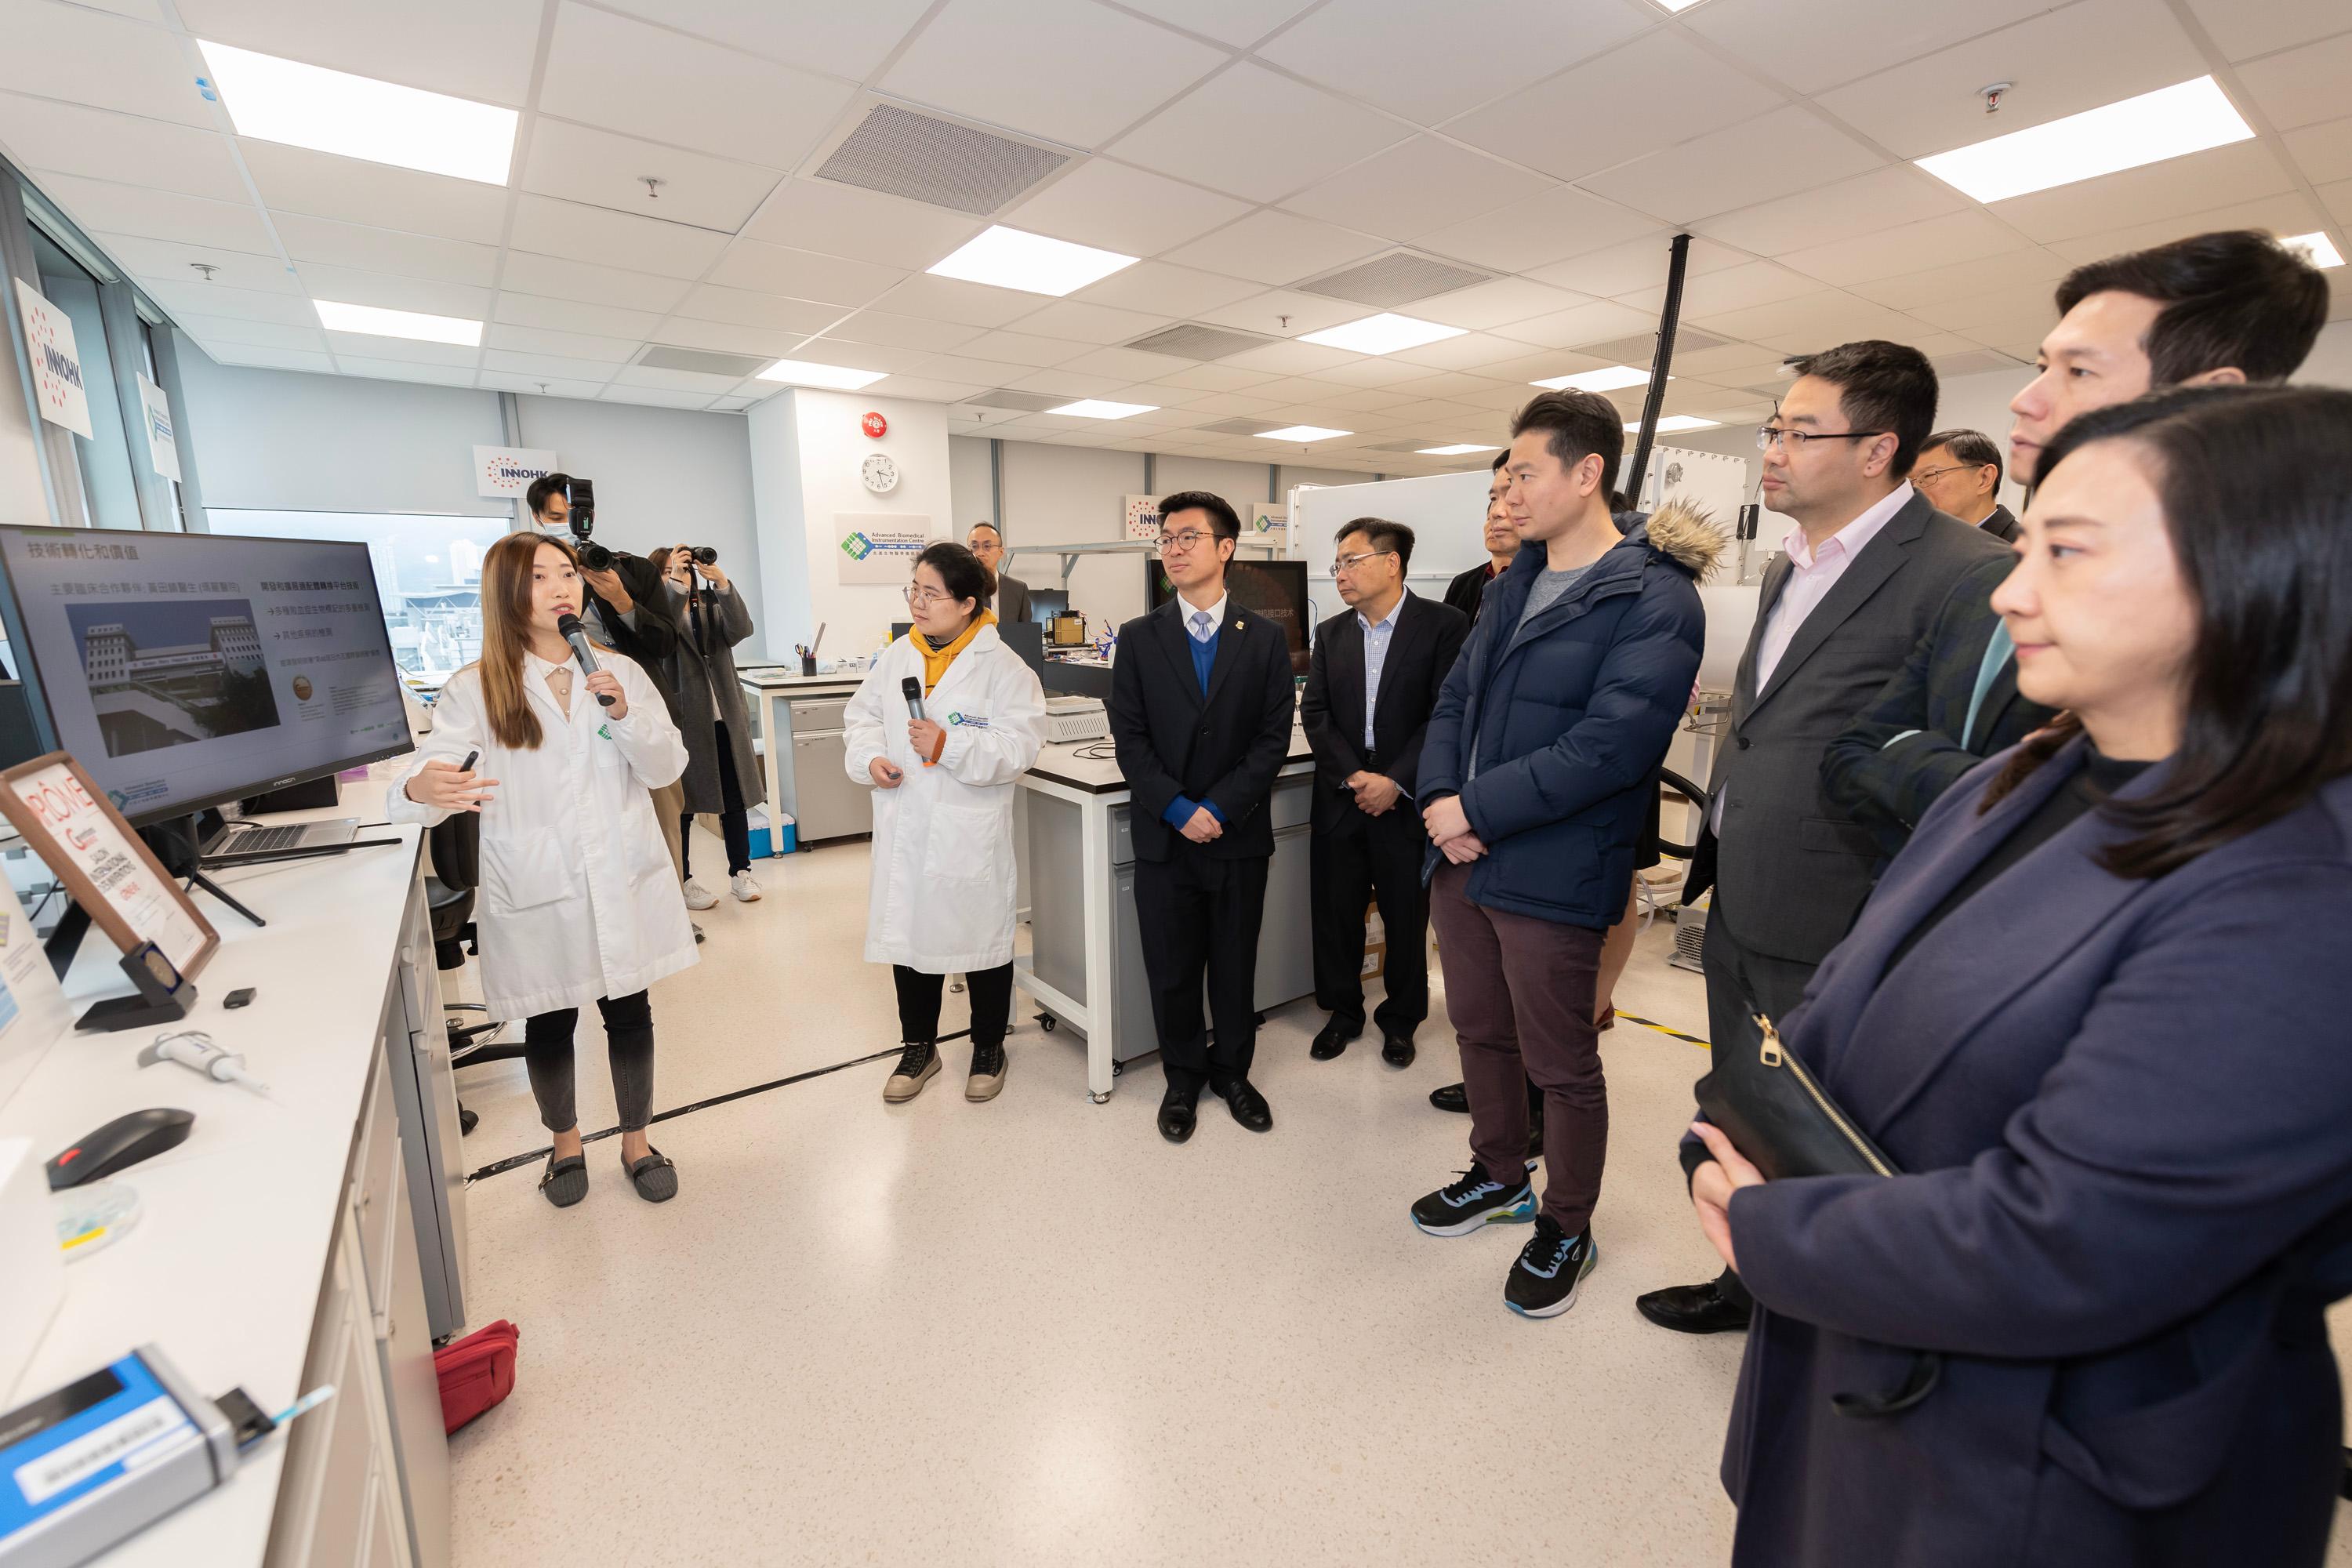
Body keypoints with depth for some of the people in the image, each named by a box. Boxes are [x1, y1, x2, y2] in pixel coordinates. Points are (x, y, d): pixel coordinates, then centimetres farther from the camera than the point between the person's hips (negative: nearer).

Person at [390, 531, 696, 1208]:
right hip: (537, 890, -1)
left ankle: (636, 1144, 34)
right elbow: (430, 775, -15)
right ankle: (565, 1145, 41)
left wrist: (625, 714, -18)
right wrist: (423, 789, -39)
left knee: (630, 1013, 13)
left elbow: (667, 767, 0)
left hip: (624, 881, 2)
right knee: (548, 1024, 15)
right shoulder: (474, 689, -5)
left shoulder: (620, 671, 3)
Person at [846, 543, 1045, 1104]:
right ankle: (919, 1047, 35)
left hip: (970, 831, -4)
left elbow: (1019, 745, -16)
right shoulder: (896, 656, 7)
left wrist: (949, 746, -25)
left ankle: (989, 1046, 32)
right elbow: (863, 715, 14)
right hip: (904, 828, 5)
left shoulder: (1001, 664, -10)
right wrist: (869, 758, -5)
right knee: (908, 931, 14)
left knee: (981, 932, 10)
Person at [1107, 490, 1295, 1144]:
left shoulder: (1266, 638, 1)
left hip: (1240, 835, 0)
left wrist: (1220, 808, -13)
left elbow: (1273, 739, -3)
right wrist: (1178, 809, -14)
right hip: (1165, 837, 0)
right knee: (1171, 971, 10)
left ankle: (1232, 1070, 34)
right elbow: (1130, 740, -3)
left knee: (1236, 966, 13)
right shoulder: (1139, 638, 2)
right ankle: (1183, 1079, 31)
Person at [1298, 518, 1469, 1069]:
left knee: (1407, 917, 9)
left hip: (1407, 799, -3)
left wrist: (1395, 782, -16)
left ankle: (1400, 1020, 29)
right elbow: (1314, 713, 3)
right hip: (1341, 797, 4)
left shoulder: (1443, 625, -6)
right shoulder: (1331, 633, 8)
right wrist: (1352, 776, -10)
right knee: (1335, 910, 10)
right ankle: (1343, 1012, 30)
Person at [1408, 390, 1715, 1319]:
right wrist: (1439, 797, -7)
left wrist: (1479, 808, -21)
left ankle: (1566, 1228, 34)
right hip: (1462, 859, 8)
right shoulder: (1512, 587, 14)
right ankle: (1498, 1174, 45)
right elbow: (1454, 699, 10)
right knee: (1481, 1033, 22)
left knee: (1561, 1066, 10)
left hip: (1552, 878, -7)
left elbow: (1613, 742, -22)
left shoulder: (1655, 599, -12)